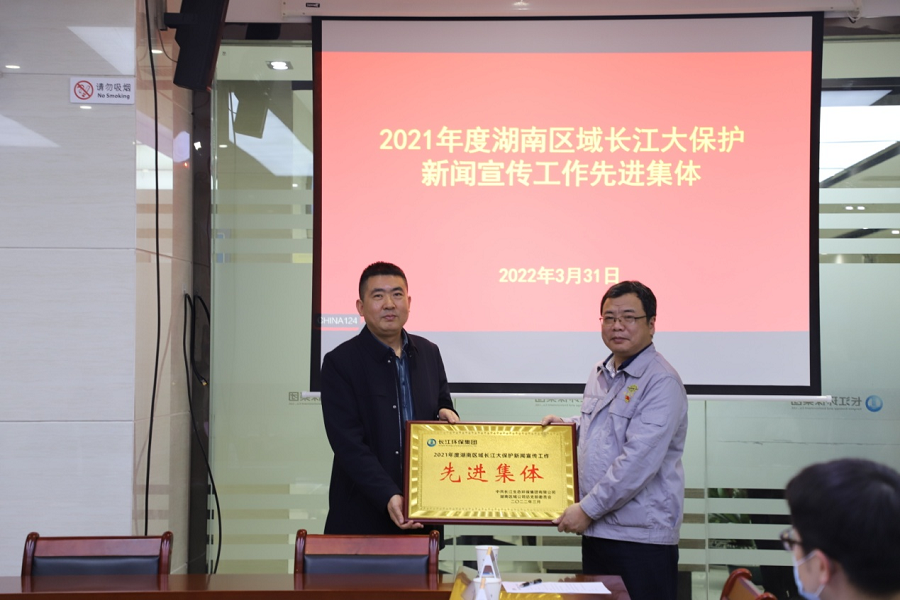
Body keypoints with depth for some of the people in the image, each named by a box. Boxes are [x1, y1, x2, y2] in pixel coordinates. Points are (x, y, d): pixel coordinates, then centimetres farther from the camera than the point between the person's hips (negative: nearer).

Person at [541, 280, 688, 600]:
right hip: (596, 530, 8)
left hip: (641, 535, -8)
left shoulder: (661, 382, -15)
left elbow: (639, 460, -22)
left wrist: (588, 508, -18)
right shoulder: (600, 373, 13)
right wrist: (569, 424, 10)